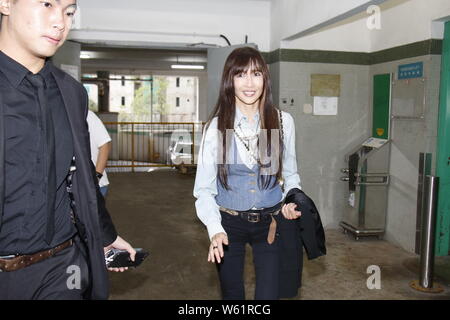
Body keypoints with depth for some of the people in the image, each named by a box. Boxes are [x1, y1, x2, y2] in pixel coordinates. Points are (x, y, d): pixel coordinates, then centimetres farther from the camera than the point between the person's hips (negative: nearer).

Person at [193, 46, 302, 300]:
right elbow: (204, 188, -7)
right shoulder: (217, 126, -10)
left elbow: (290, 173, 7)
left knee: (269, 294, 1)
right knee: (232, 294, 17)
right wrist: (215, 229, -18)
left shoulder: (283, 121, -6)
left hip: (269, 222, 0)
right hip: (229, 223, 0)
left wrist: (291, 201, -11)